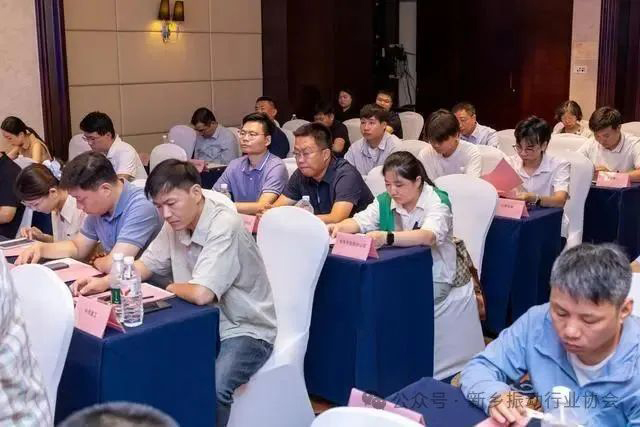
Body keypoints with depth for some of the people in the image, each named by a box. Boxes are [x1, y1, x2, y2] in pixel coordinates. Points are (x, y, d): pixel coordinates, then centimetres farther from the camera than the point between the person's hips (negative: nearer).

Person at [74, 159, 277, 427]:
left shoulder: (224, 227, -25)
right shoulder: (175, 224, 2)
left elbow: (200, 294, -31)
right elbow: (145, 265, 10)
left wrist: (171, 288, -9)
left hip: (245, 330, -7)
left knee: (211, 388, -32)